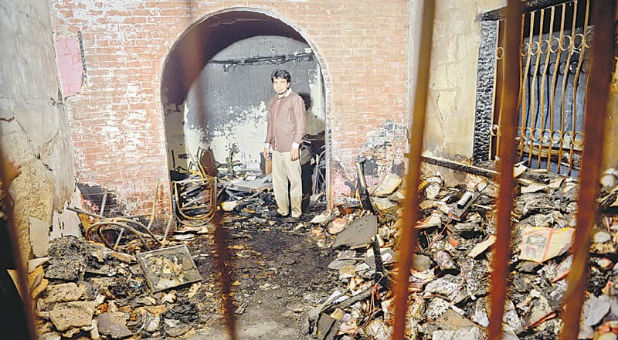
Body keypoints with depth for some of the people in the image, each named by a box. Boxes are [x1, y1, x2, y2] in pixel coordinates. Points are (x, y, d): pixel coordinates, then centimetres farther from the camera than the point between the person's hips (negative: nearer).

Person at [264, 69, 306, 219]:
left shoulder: (295, 99, -6)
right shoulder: (273, 101, 16)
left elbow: (301, 124, -10)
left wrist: (295, 145, -17)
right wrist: (267, 144, 18)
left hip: (290, 148, -7)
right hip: (276, 148, 7)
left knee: (294, 179, -1)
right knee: (278, 180, 10)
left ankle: (296, 211, 10)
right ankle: (282, 209, 20)